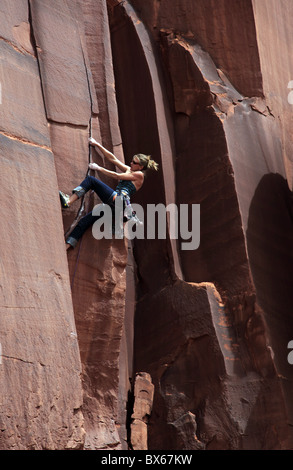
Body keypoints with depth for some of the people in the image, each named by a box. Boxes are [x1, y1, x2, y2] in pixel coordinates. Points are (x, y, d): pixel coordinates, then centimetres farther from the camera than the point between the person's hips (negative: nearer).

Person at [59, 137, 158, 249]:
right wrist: (97, 145, 26)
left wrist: (99, 168, 5)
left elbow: (117, 176, -1)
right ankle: (67, 245, -8)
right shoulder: (129, 170, 28)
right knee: (85, 220, -3)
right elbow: (112, 158, 28)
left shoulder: (139, 175, 4)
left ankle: (68, 201, -24)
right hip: (114, 203, 8)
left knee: (90, 180, -13)